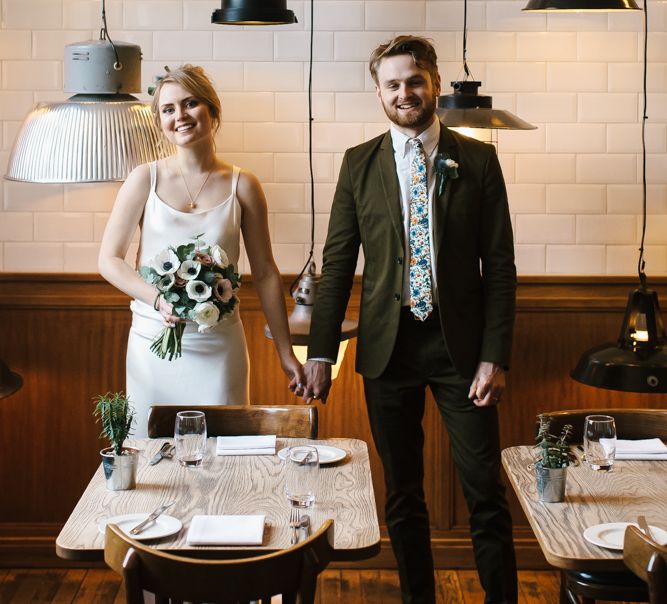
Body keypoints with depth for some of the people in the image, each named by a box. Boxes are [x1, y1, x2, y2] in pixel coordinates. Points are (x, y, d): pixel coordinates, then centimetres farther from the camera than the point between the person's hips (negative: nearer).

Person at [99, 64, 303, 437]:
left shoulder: (242, 186, 1)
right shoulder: (146, 179, 0)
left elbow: (265, 273, 5)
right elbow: (109, 260, 2)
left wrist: (286, 352, 5)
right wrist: (157, 298, -16)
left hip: (218, 347, 0)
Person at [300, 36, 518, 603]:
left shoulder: (478, 160, 1)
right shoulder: (360, 163, 5)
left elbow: (500, 265, 0)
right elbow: (338, 262, 5)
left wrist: (495, 355, -7)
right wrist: (321, 352, -1)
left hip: (459, 342, -1)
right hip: (388, 343, 2)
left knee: (486, 492, 0)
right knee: (402, 493, 11)